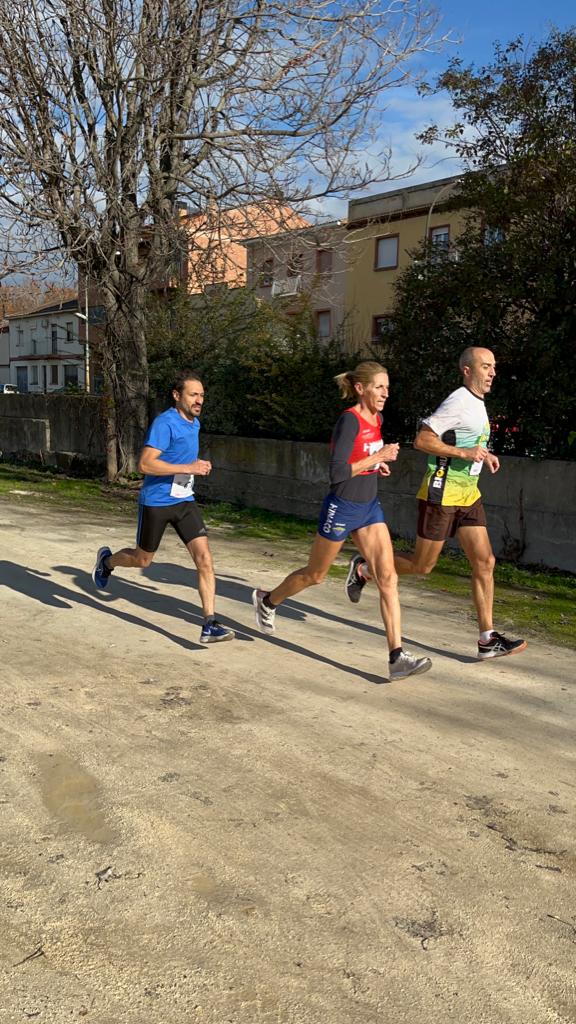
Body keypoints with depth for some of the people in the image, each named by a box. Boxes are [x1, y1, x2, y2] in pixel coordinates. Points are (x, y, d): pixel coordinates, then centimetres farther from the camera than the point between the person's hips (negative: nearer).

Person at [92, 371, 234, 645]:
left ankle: (209, 625, -6)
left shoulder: (195, 423, 8)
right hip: (156, 502, -6)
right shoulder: (165, 422, -19)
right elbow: (145, 464, -28)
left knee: (204, 559, -9)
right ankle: (107, 560, 48)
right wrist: (189, 468, -28)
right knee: (143, 560, 14)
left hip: (184, 501, 6)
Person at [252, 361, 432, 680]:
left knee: (388, 578, -5)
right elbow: (337, 472, -27)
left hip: (369, 507, 7)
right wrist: (377, 457, -24)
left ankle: (397, 656, -5)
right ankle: (267, 600, 40)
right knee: (315, 575, 13)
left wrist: (377, 463, 8)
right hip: (342, 509, -7)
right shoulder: (349, 420, -20)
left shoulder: (377, 419, 5)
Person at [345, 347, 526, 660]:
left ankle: (487, 639, 7)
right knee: (421, 566, 2)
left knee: (485, 562, 2)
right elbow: (422, 439, -20)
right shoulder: (458, 402, -15)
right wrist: (464, 452, -25)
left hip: (468, 496, 9)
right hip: (441, 495, -9)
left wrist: (482, 456, 11)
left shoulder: (477, 404, 15)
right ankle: (363, 570, 25)